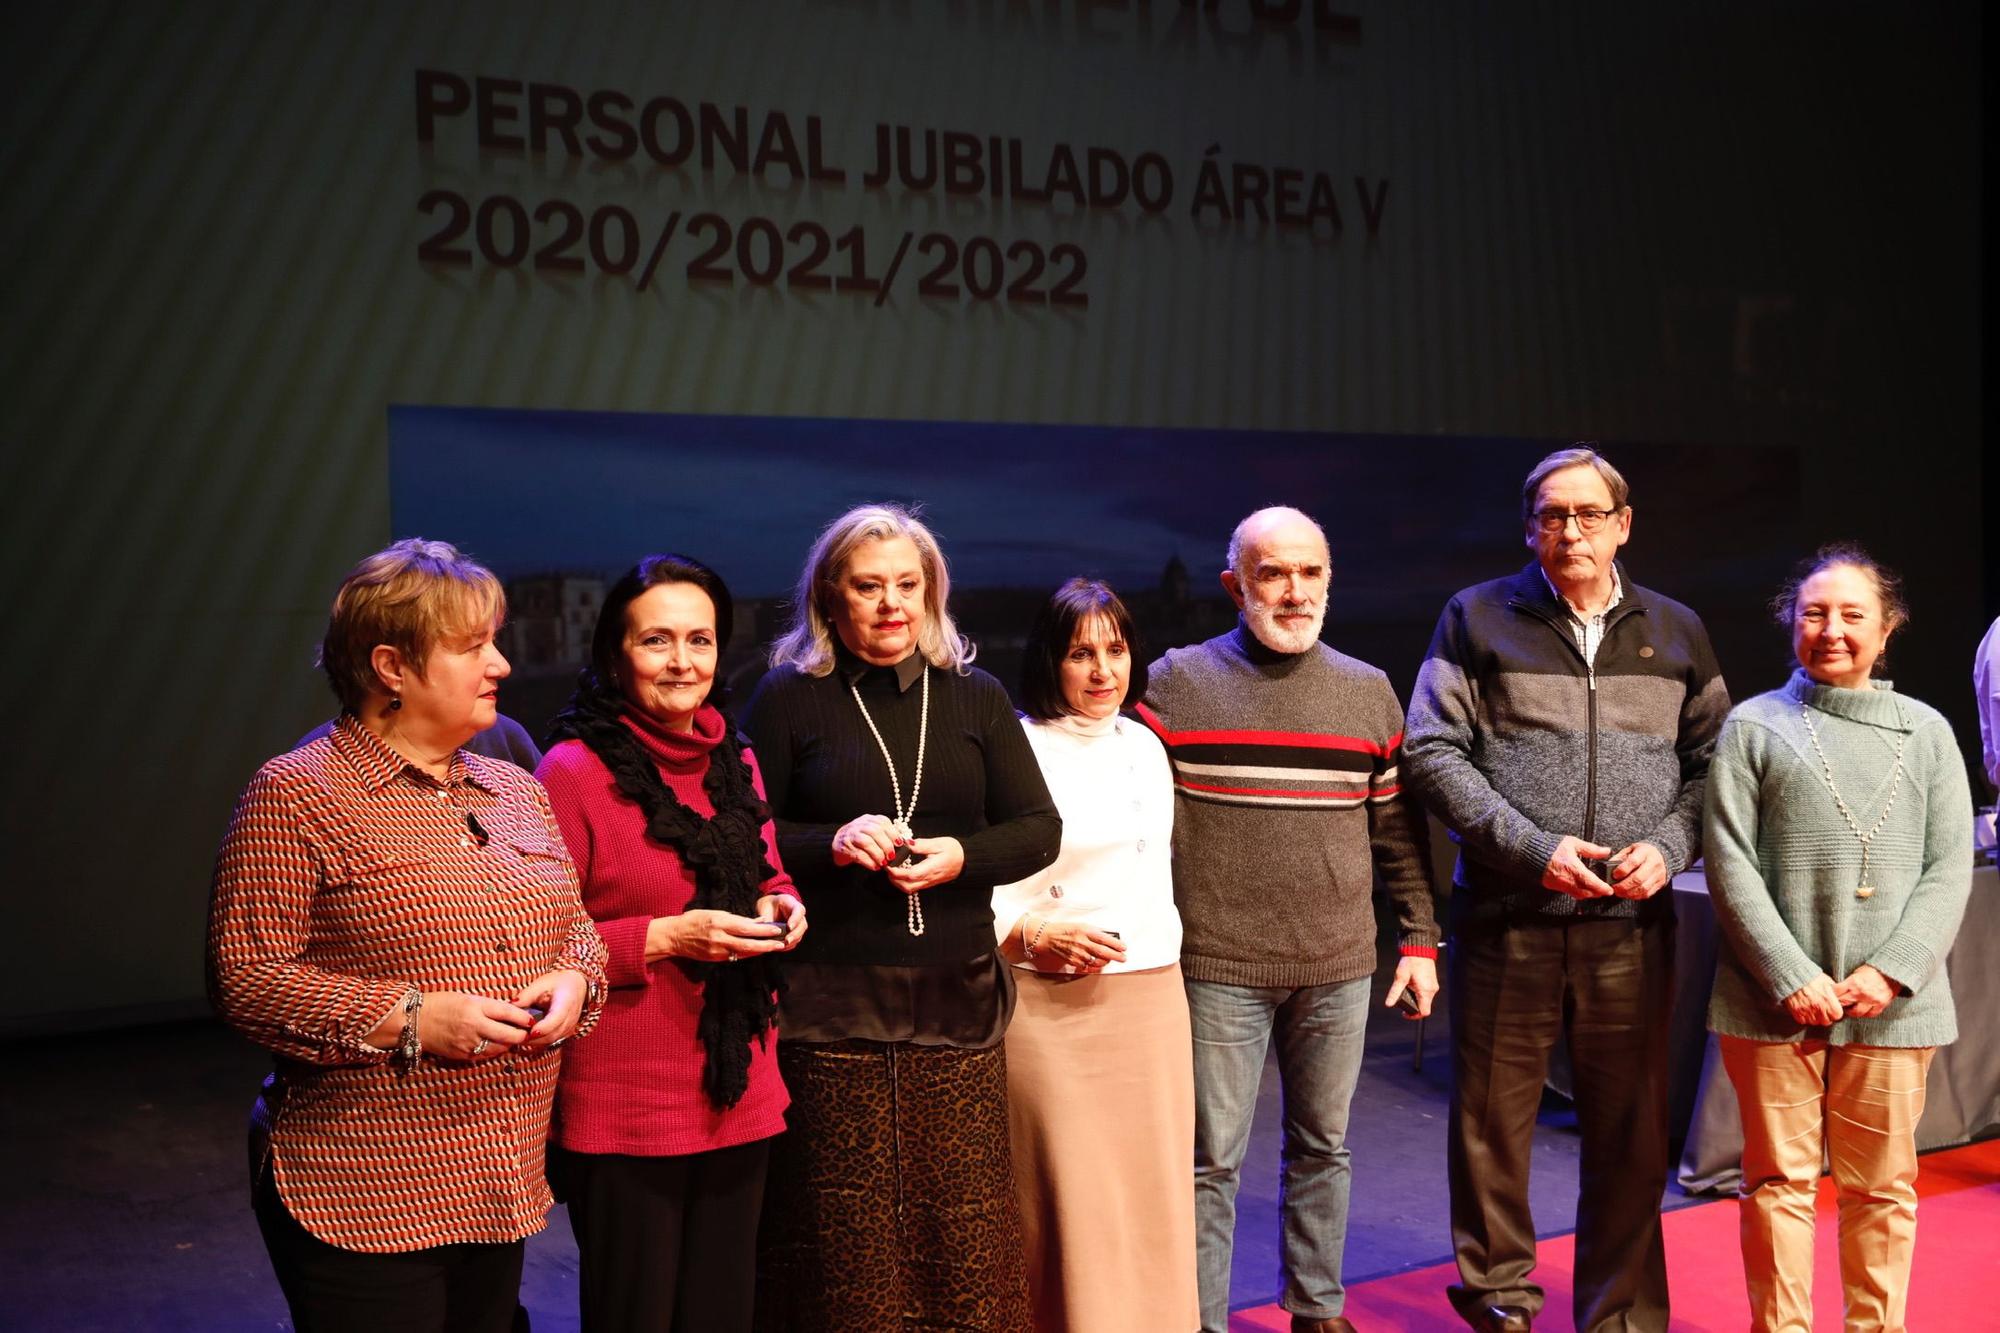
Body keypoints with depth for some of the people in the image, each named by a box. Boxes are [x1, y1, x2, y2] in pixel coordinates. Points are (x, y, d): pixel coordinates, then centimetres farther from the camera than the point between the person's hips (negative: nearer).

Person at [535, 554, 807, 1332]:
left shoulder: (735, 763, 10)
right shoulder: (574, 771, -10)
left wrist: (783, 908, 1)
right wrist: (662, 939, -20)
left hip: (739, 1096, 6)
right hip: (624, 1114, -6)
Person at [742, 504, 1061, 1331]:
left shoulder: (976, 697, 10)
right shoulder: (788, 697, 3)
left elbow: (1038, 828, 8)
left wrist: (962, 856, -11)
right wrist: (833, 843, -16)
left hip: (958, 1005, 2)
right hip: (829, 1007, -2)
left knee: (964, 1232, 5)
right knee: (840, 1242, 1)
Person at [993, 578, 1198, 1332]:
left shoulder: (1144, 747, 13)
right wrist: (1037, 938, -23)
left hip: (1154, 1002, 6)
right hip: (1052, 1008, -6)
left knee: (1153, 1198, 10)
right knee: (1070, 1204, -2)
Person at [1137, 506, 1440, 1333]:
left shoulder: (1369, 692, 7)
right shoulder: (1178, 683, -3)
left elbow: (1398, 828, 11)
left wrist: (1420, 937, 9)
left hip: (1338, 970, 3)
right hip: (1219, 969, -3)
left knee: (1323, 1146, 15)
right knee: (1213, 1161, 4)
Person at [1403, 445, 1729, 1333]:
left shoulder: (1675, 632, 10)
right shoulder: (1479, 619, 1)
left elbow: (1710, 761, 12)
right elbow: (1431, 751, -4)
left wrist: (1669, 847, -7)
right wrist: (1532, 848, -13)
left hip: (1633, 925, 2)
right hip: (1507, 920, -2)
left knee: (1631, 1135, 8)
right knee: (1492, 1122, 7)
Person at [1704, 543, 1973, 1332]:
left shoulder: (1926, 732, 10)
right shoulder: (1754, 727, 3)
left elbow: (1948, 868, 4)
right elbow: (1730, 864, -3)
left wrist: (1893, 972, -9)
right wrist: (1791, 977, -12)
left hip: (1891, 1003, 2)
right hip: (1776, 1000, -2)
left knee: (1883, 1186, 9)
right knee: (1780, 1180, 5)